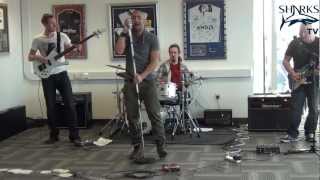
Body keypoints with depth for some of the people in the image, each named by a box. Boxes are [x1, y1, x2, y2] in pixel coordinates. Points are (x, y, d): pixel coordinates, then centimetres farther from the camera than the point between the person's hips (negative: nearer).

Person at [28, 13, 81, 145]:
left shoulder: (62, 36, 1)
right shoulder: (37, 40, 0)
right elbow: (30, 57, 4)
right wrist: (39, 58, -16)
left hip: (61, 74, 0)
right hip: (47, 77, 0)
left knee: (69, 105, -5)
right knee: (50, 107, 3)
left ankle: (74, 136, 0)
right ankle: (53, 135, 18)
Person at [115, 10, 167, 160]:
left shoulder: (151, 38, 0)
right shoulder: (126, 36, 7)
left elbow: (154, 61, -8)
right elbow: (118, 51, -12)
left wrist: (142, 76, -20)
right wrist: (124, 31, -12)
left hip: (148, 81, -2)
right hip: (130, 82, 2)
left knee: (154, 114, -7)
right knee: (132, 117, 2)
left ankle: (161, 146, -1)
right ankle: (137, 148, 10)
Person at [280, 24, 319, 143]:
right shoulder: (295, 43, -2)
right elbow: (285, 61, 4)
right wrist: (292, 73, -9)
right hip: (298, 80, 0)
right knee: (296, 108, -4)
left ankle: (310, 133, 19)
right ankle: (292, 134, 1)